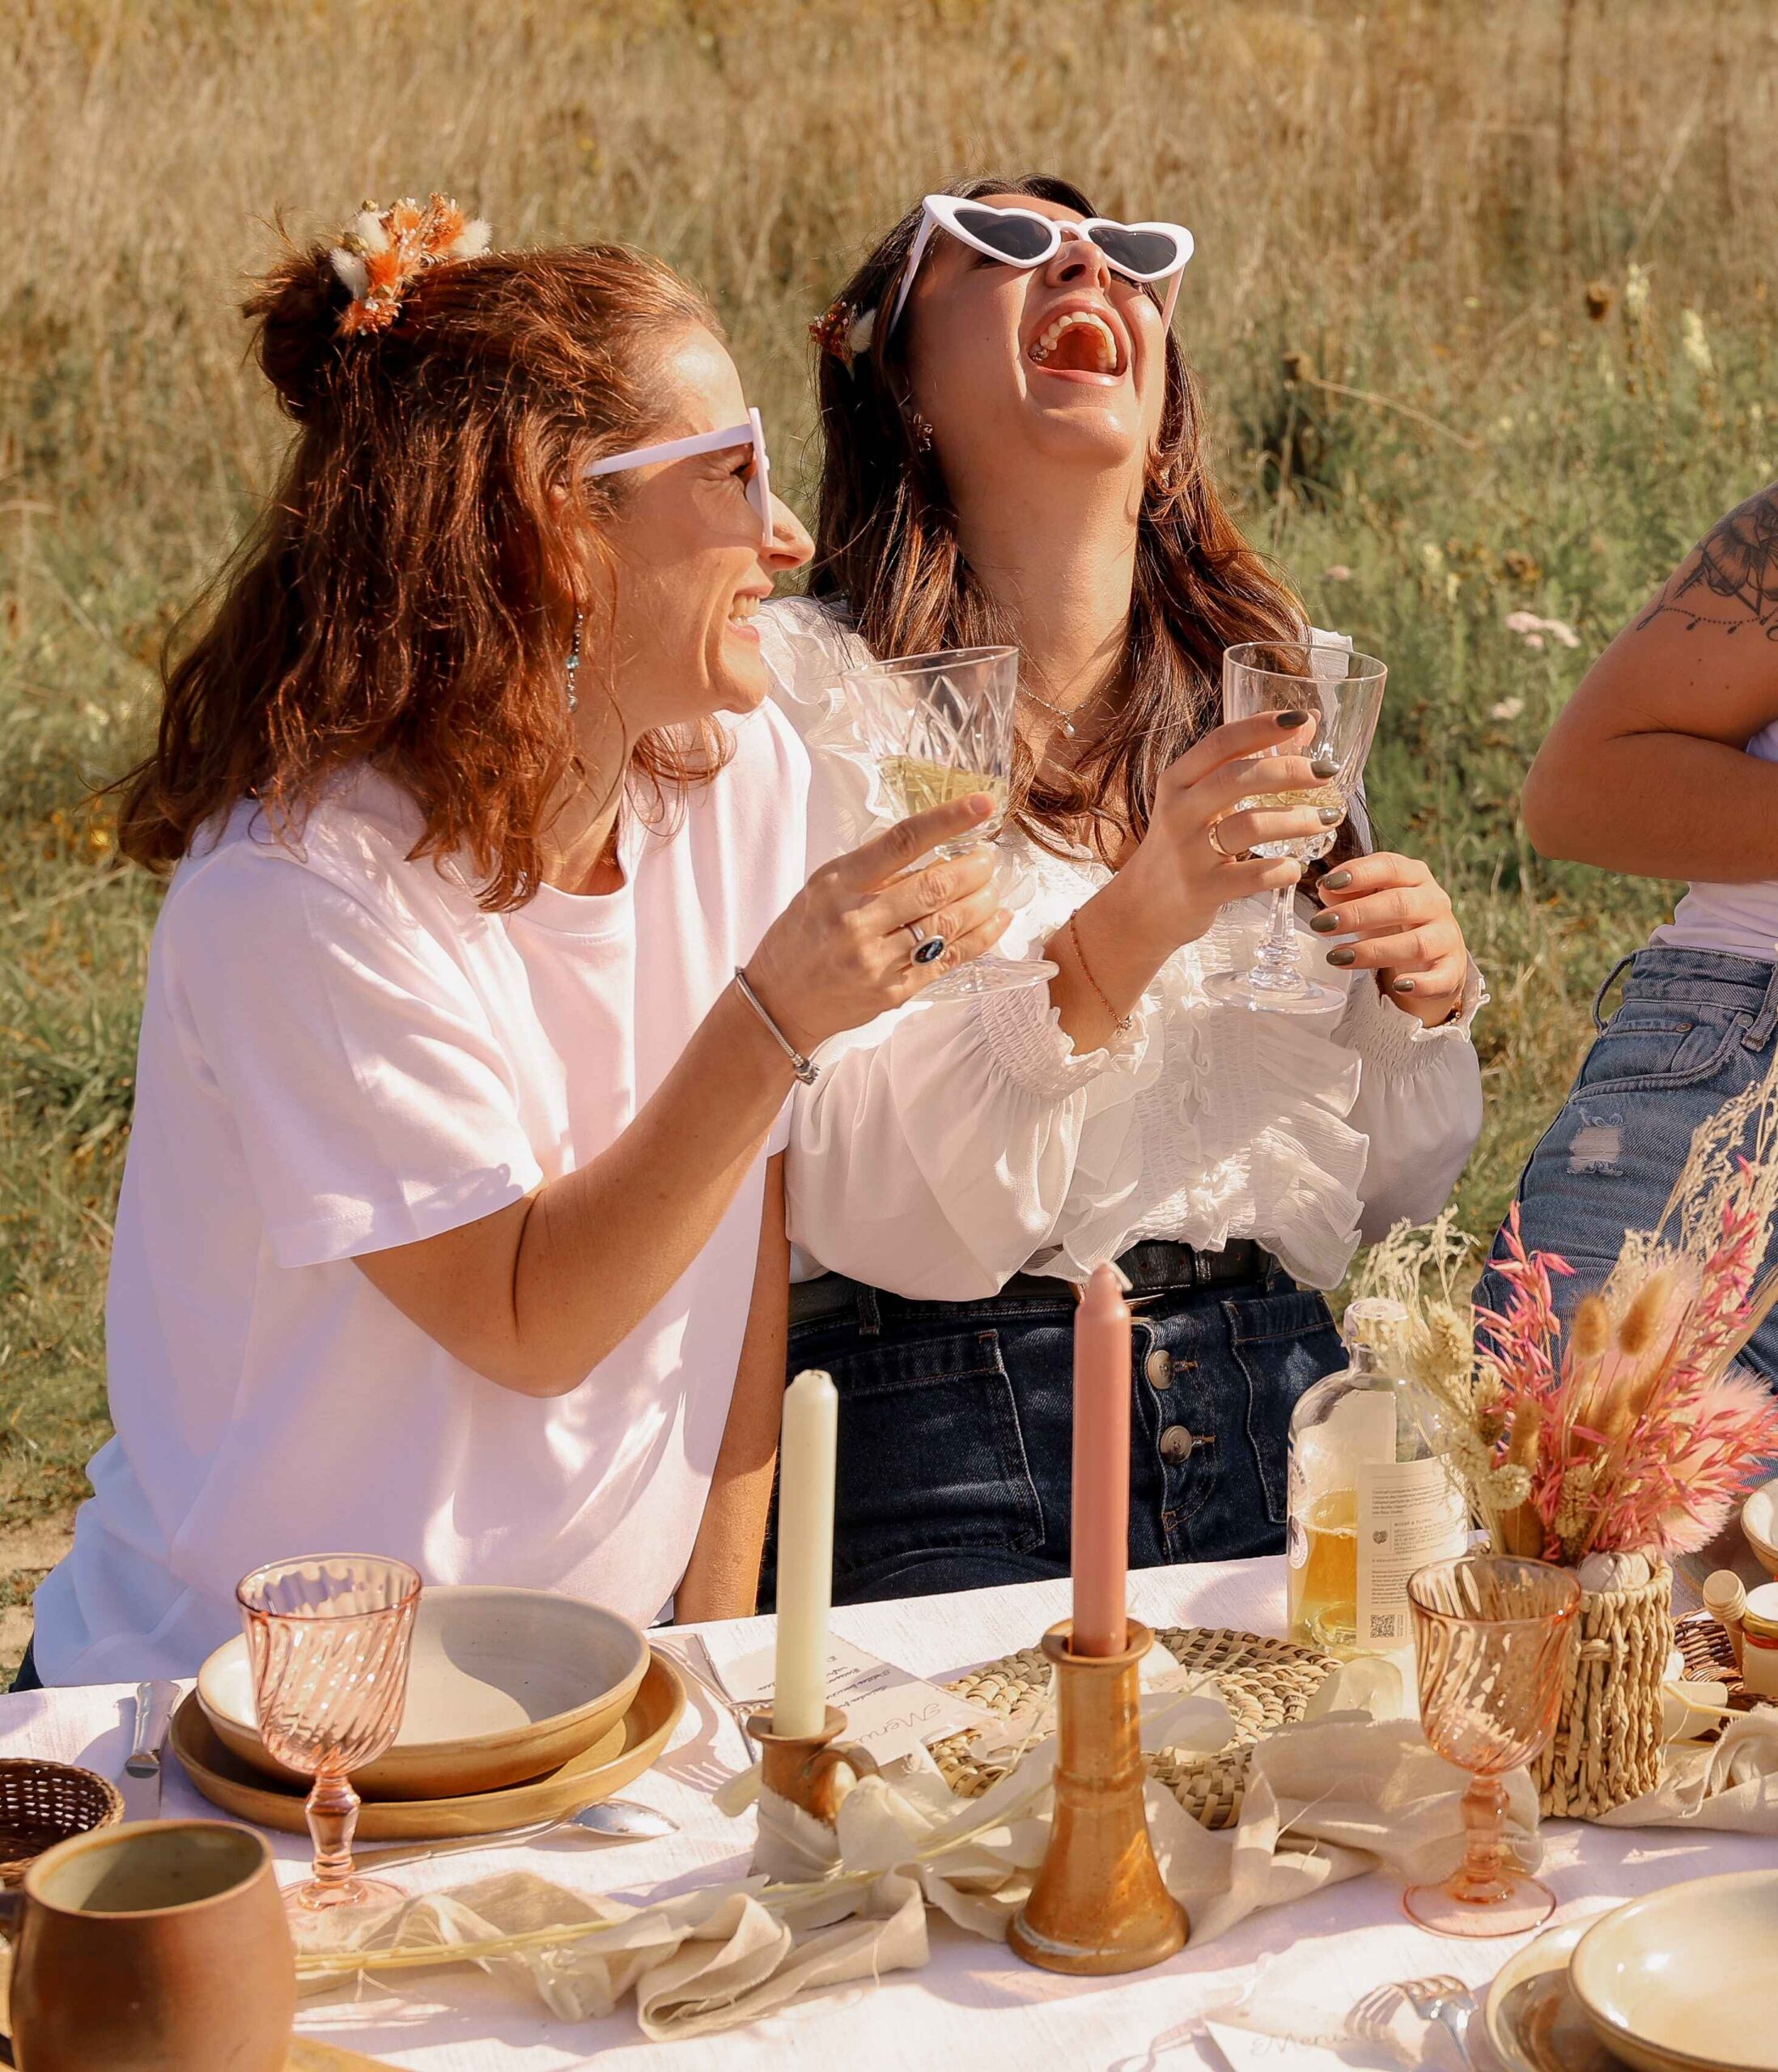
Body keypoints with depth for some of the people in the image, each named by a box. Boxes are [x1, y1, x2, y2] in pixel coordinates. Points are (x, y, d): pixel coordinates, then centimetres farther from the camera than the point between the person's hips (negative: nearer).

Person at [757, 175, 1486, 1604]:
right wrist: (1127, 929, -22)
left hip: (1275, 1401, 4)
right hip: (947, 1428, -4)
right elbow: (854, 1202, -12)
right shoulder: (807, 683, -2)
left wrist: (1424, 998, -2)